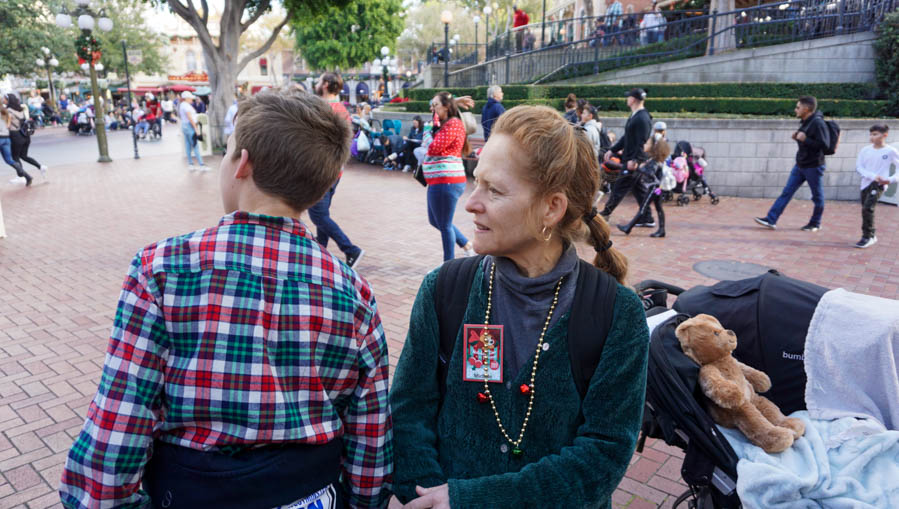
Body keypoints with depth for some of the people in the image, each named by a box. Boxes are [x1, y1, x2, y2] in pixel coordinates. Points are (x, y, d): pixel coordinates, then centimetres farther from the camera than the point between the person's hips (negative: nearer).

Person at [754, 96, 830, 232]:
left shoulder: (818, 123, -18)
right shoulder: (804, 122, 8)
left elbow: (824, 144, -23)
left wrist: (804, 139, -25)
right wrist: (797, 137, 1)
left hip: (813, 167, -8)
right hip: (800, 165, 8)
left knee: (817, 196, 8)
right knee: (787, 192, 4)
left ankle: (815, 223, 22)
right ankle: (771, 219, 3)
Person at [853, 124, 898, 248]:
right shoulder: (865, 150, 2)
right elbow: (859, 167, -2)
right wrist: (873, 176, -16)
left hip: (879, 184, -4)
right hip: (866, 183, 4)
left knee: (867, 208, -21)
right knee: (866, 210, 11)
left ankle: (867, 237, -12)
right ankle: (871, 236, 28)